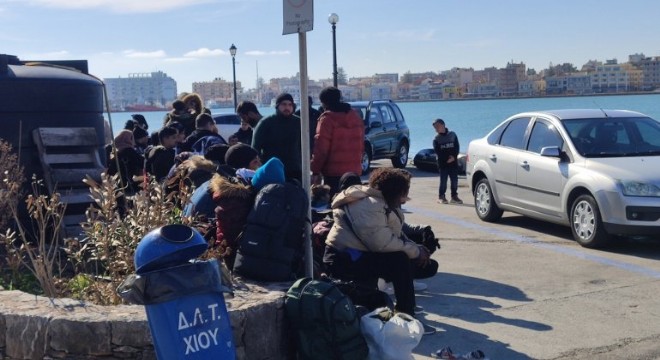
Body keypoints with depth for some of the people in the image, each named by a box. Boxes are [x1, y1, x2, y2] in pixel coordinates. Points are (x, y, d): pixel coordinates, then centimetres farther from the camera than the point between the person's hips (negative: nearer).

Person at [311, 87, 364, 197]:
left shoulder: (328, 118, -10)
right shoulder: (355, 116, 12)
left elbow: (321, 148, -14)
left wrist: (315, 171, -9)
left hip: (334, 172, -7)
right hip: (354, 170, 7)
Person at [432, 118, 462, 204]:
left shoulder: (452, 135, 7)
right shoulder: (436, 139, 4)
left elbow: (457, 147, 4)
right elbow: (437, 152, -5)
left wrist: (453, 157, -12)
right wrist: (447, 158, -15)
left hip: (453, 162, 1)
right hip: (443, 163, -1)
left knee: (454, 180, 2)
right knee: (443, 180, -3)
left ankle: (454, 196, 13)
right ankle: (441, 196, 6)